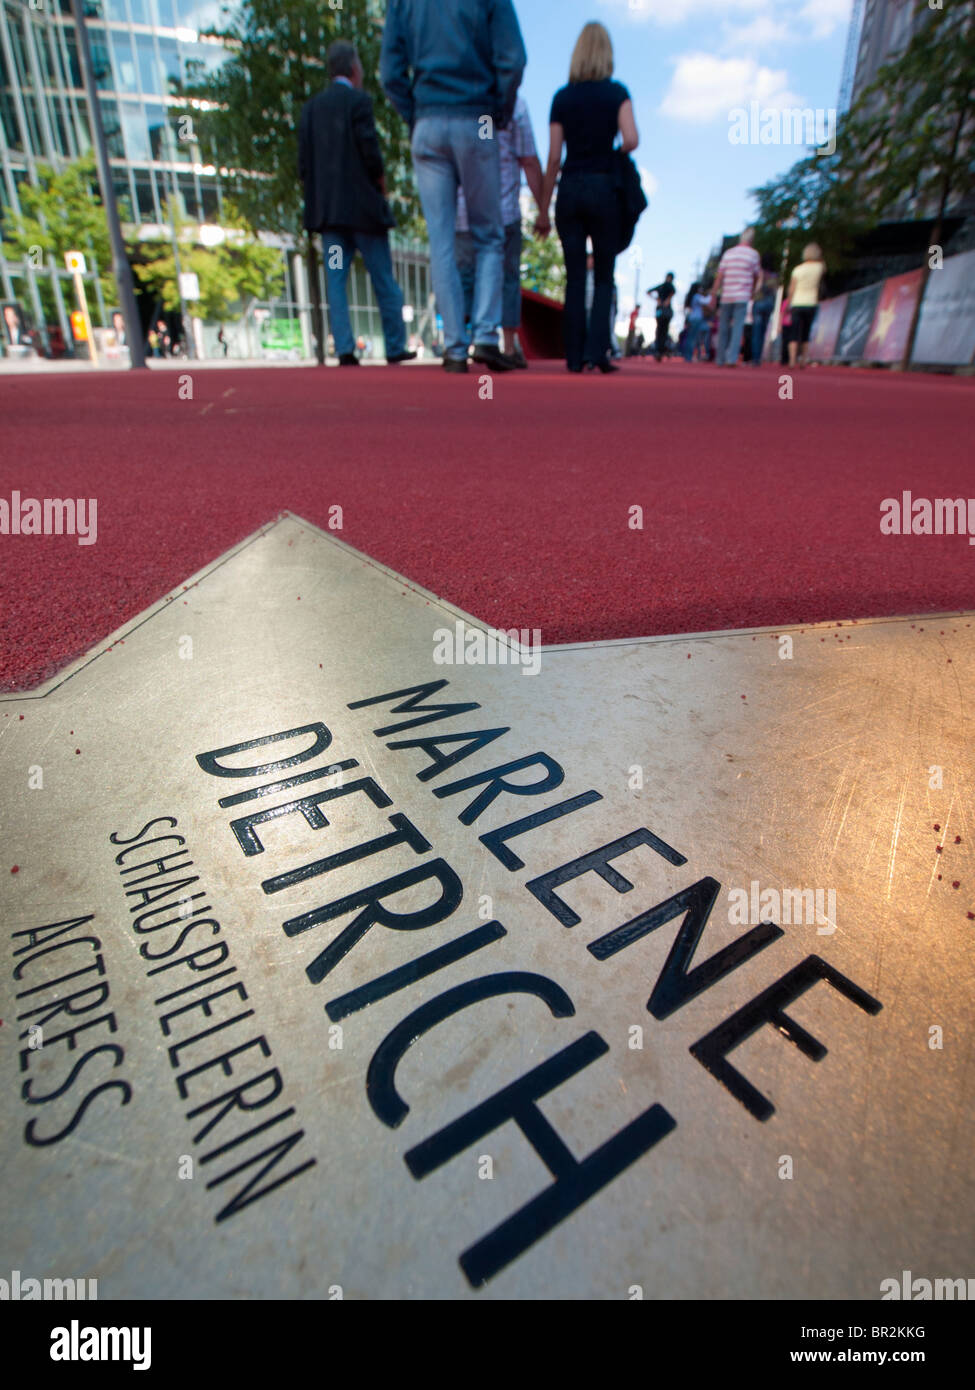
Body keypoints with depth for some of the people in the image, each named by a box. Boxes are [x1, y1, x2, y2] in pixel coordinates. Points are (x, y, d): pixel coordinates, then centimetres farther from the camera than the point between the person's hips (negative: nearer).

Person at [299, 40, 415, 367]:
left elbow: (303, 163, 6)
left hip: (326, 207, 5)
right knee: (383, 280, 3)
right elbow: (370, 150, -12)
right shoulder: (359, 101, -3)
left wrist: (322, 190, 16)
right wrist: (380, 180, 6)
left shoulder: (310, 108, 11)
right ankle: (395, 348, 6)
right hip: (362, 205, -4)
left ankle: (345, 350, -9)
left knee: (335, 279, 0)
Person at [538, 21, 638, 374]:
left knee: (575, 277, 3)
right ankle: (599, 350, -9)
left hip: (569, 189, 2)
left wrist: (543, 210, 5)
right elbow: (631, 140, -11)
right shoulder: (616, 92, 1)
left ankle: (574, 356, -3)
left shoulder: (562, 97, 6)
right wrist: (615, 154, 12)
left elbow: (554, 158, 2)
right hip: (603, 188, -1)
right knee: (603, 276, 6)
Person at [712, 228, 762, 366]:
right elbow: (756, 276, 11)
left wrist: (714, 295, 5)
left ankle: (721, 359, 12)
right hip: (742, 297, -2)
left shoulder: (728, 253, 7)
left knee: (723, 328, 9)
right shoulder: (753, 254, 3)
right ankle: (732, 358, -18)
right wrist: (752, 292, 26)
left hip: (726, 297, 2)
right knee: (738, 328, -6)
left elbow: (719, 276, 2)